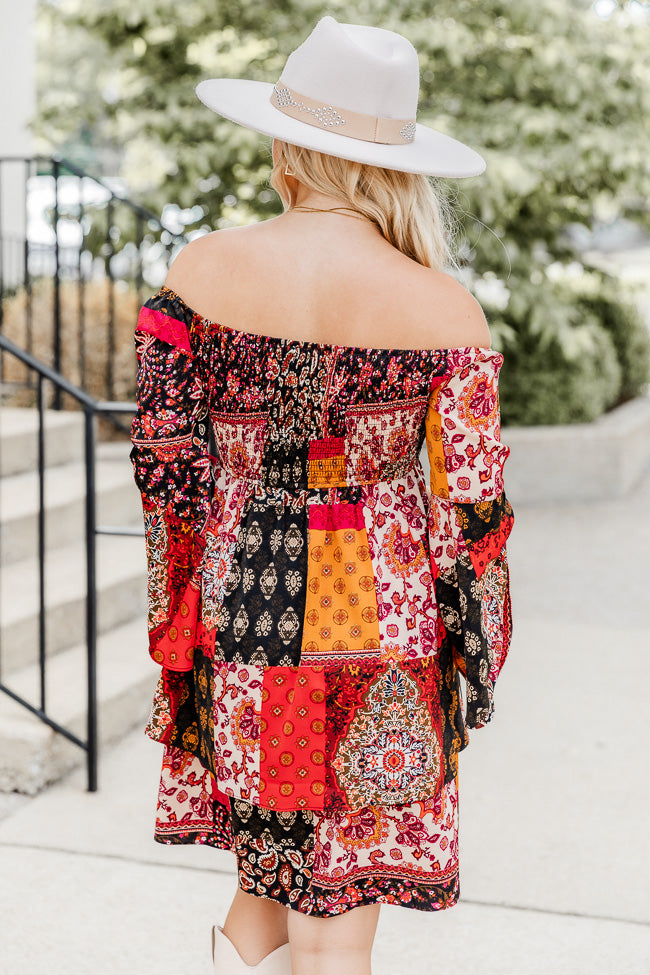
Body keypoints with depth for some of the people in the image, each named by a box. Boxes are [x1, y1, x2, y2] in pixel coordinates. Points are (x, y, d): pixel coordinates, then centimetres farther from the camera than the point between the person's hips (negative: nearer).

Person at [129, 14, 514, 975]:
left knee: (273, 838, 29)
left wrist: (184, 598, 12)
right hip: (380, 622, -2)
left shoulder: (202, 269, -8)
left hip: (235, 610, 2)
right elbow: (469, 510, -10)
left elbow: (162, 454, -3)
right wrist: (474, 671, 4)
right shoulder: (444, 312, -14)